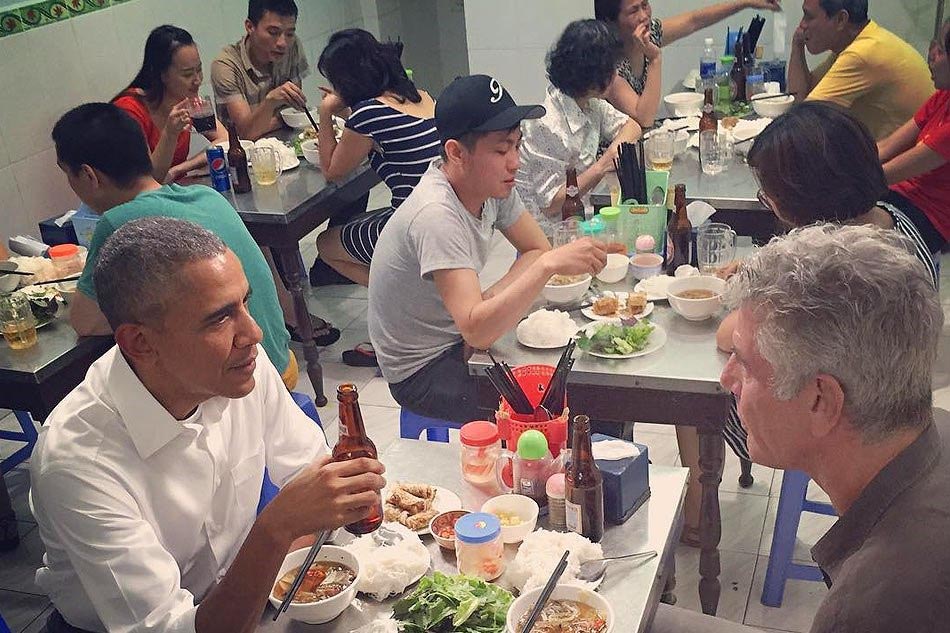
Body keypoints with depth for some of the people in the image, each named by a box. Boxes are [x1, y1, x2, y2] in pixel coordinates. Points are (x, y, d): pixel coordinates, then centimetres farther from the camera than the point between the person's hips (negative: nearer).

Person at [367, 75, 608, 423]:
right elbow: (477, 330, -40)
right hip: (424, 369, -7)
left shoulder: (492, 183, -7)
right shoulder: (435, 215, -32)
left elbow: (537, 249, 1)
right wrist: (550, 264, -46)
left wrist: (492, 301, -16)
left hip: (462, 340, 7)